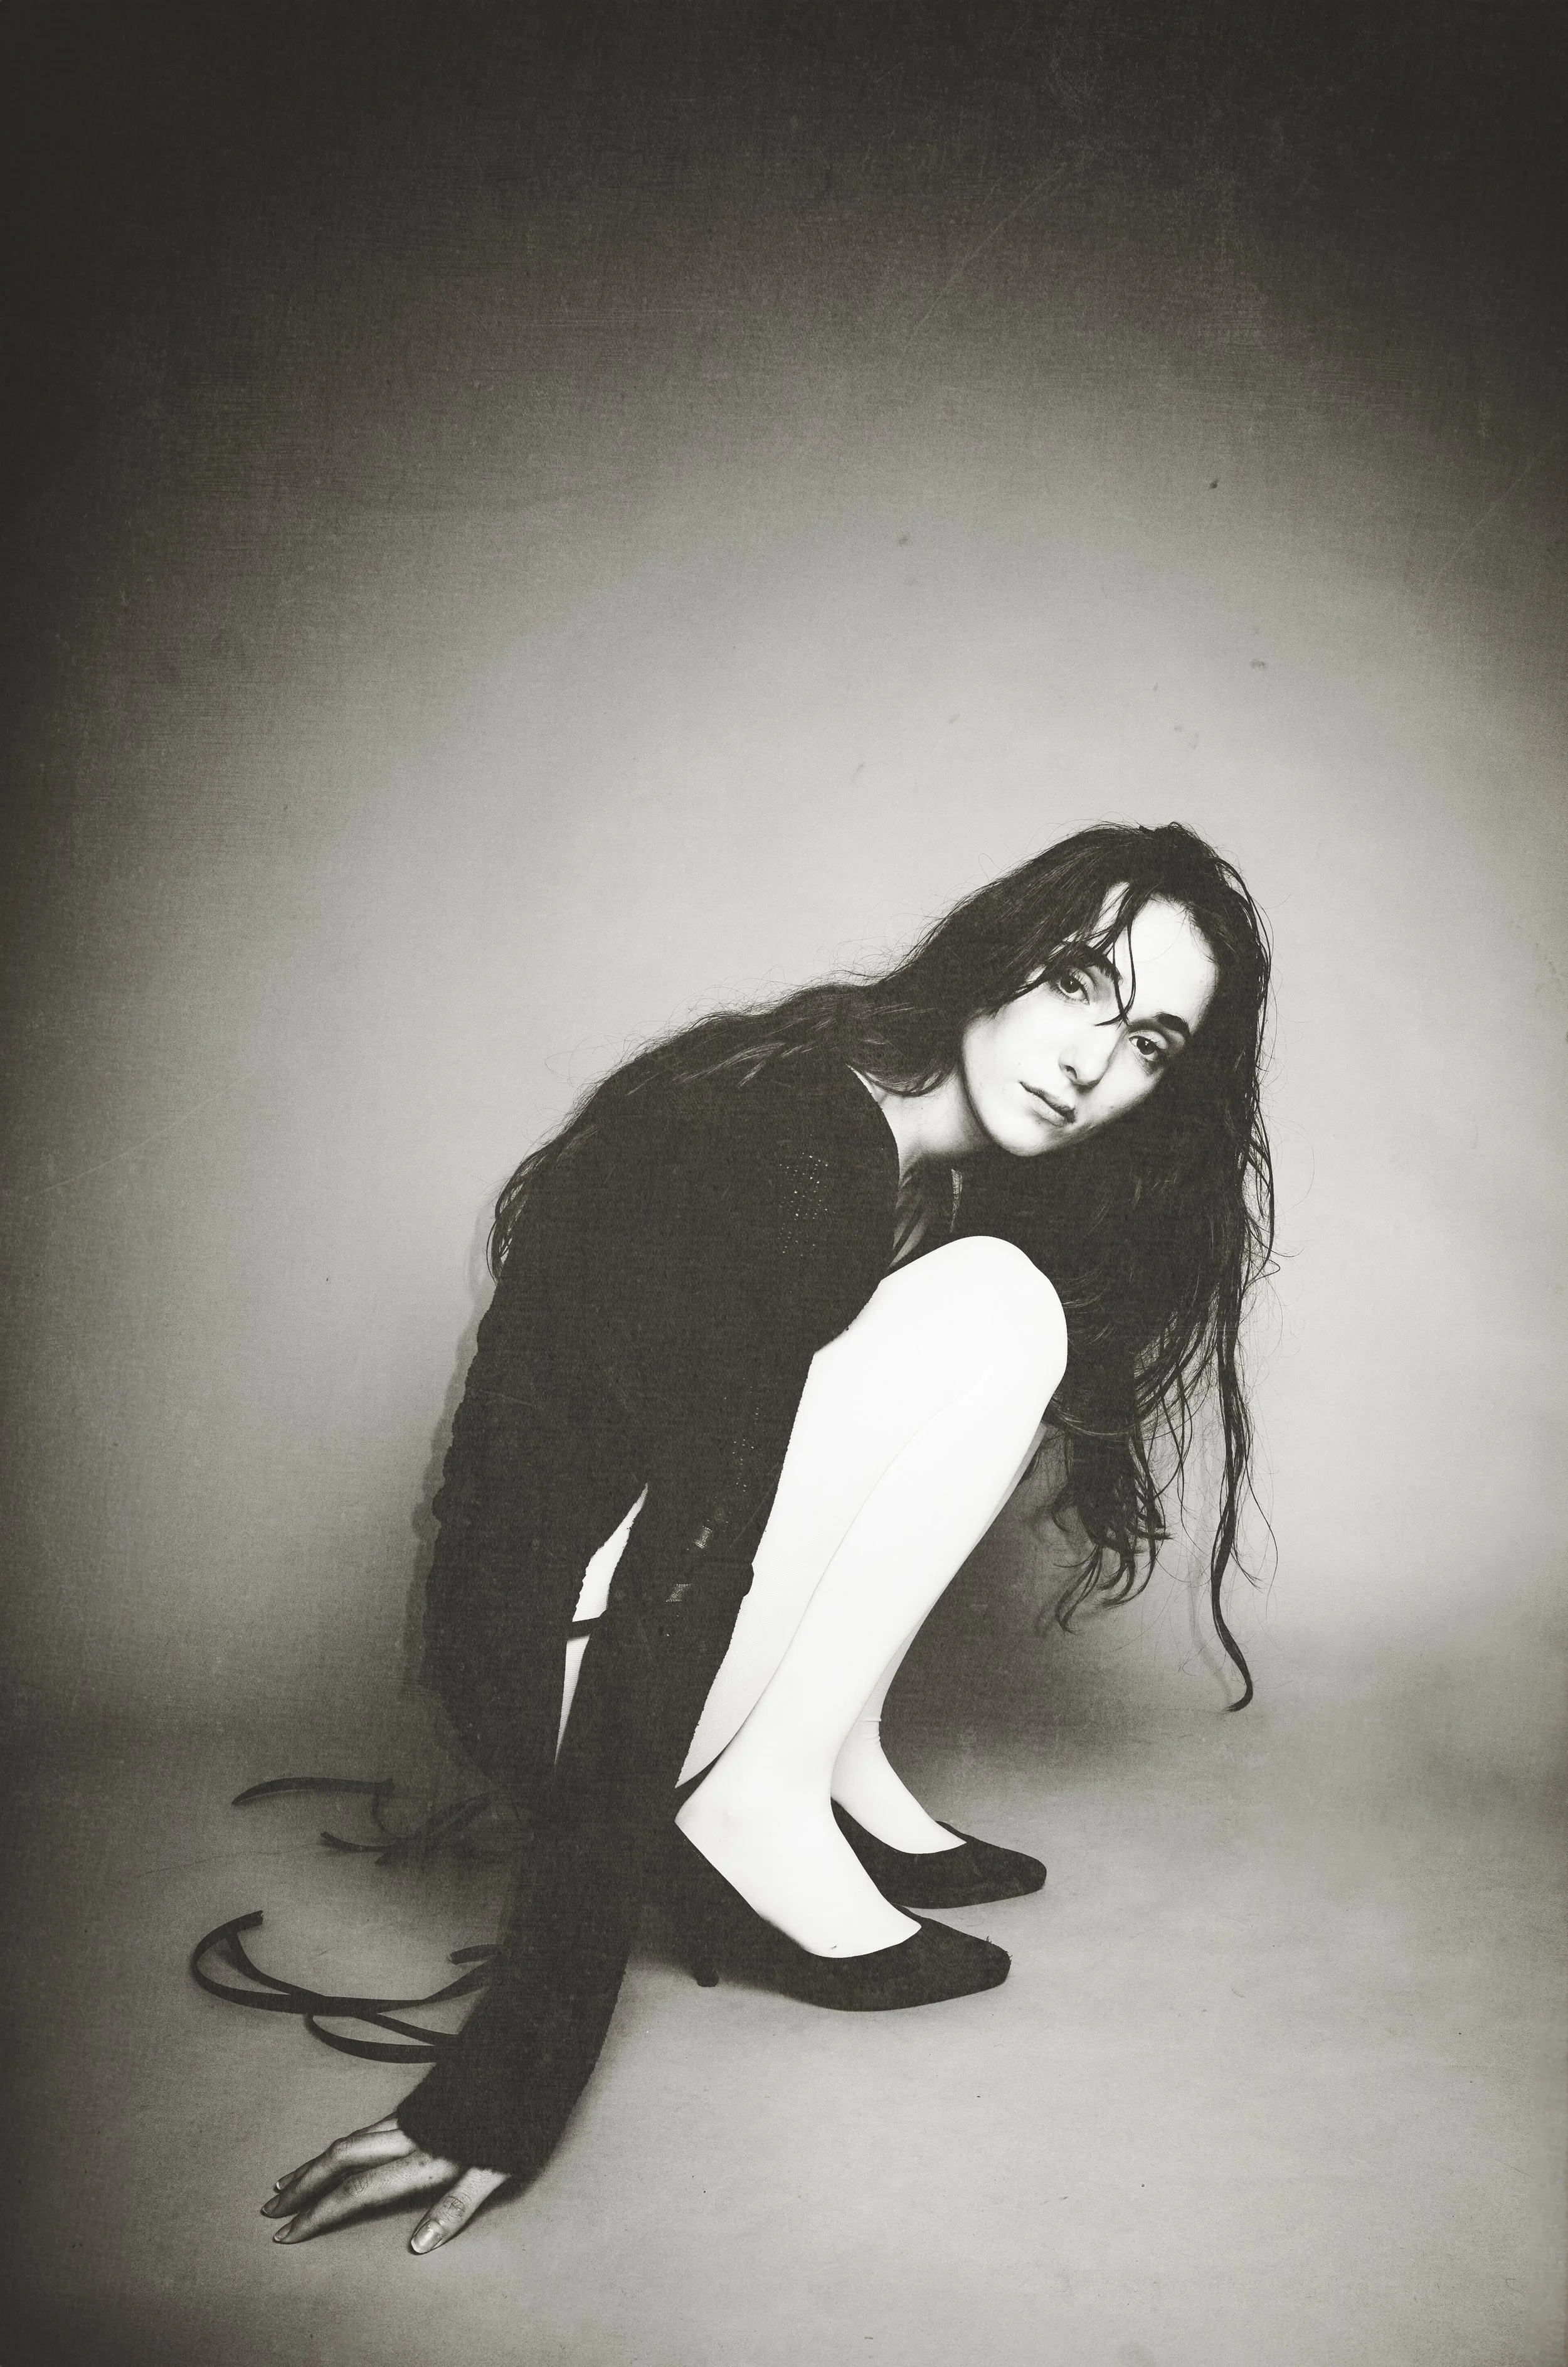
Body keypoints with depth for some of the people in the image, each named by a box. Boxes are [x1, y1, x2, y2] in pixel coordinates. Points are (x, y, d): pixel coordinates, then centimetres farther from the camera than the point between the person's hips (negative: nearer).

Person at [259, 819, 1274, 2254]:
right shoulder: (788, 1144, -25)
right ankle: (762, 1808, -13)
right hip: (554, 1654, -9)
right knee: (988, 1313, -18)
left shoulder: (966, 1167, 3)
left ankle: (831, 1778, 2)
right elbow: (677, 1564, -32)